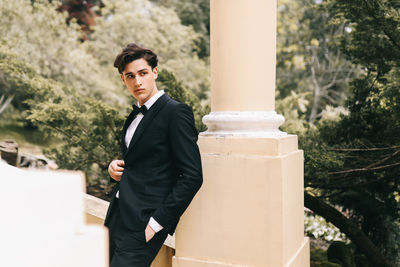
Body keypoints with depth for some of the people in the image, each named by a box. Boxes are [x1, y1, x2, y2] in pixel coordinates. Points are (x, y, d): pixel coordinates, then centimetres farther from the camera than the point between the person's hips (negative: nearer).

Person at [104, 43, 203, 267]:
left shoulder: (176, 112, -12)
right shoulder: (136, 114, 14)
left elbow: (192, 176, -16)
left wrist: (156, 223, -17)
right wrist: (116, 167, 4)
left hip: (143, 223, -8)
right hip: (118, 218, 8)